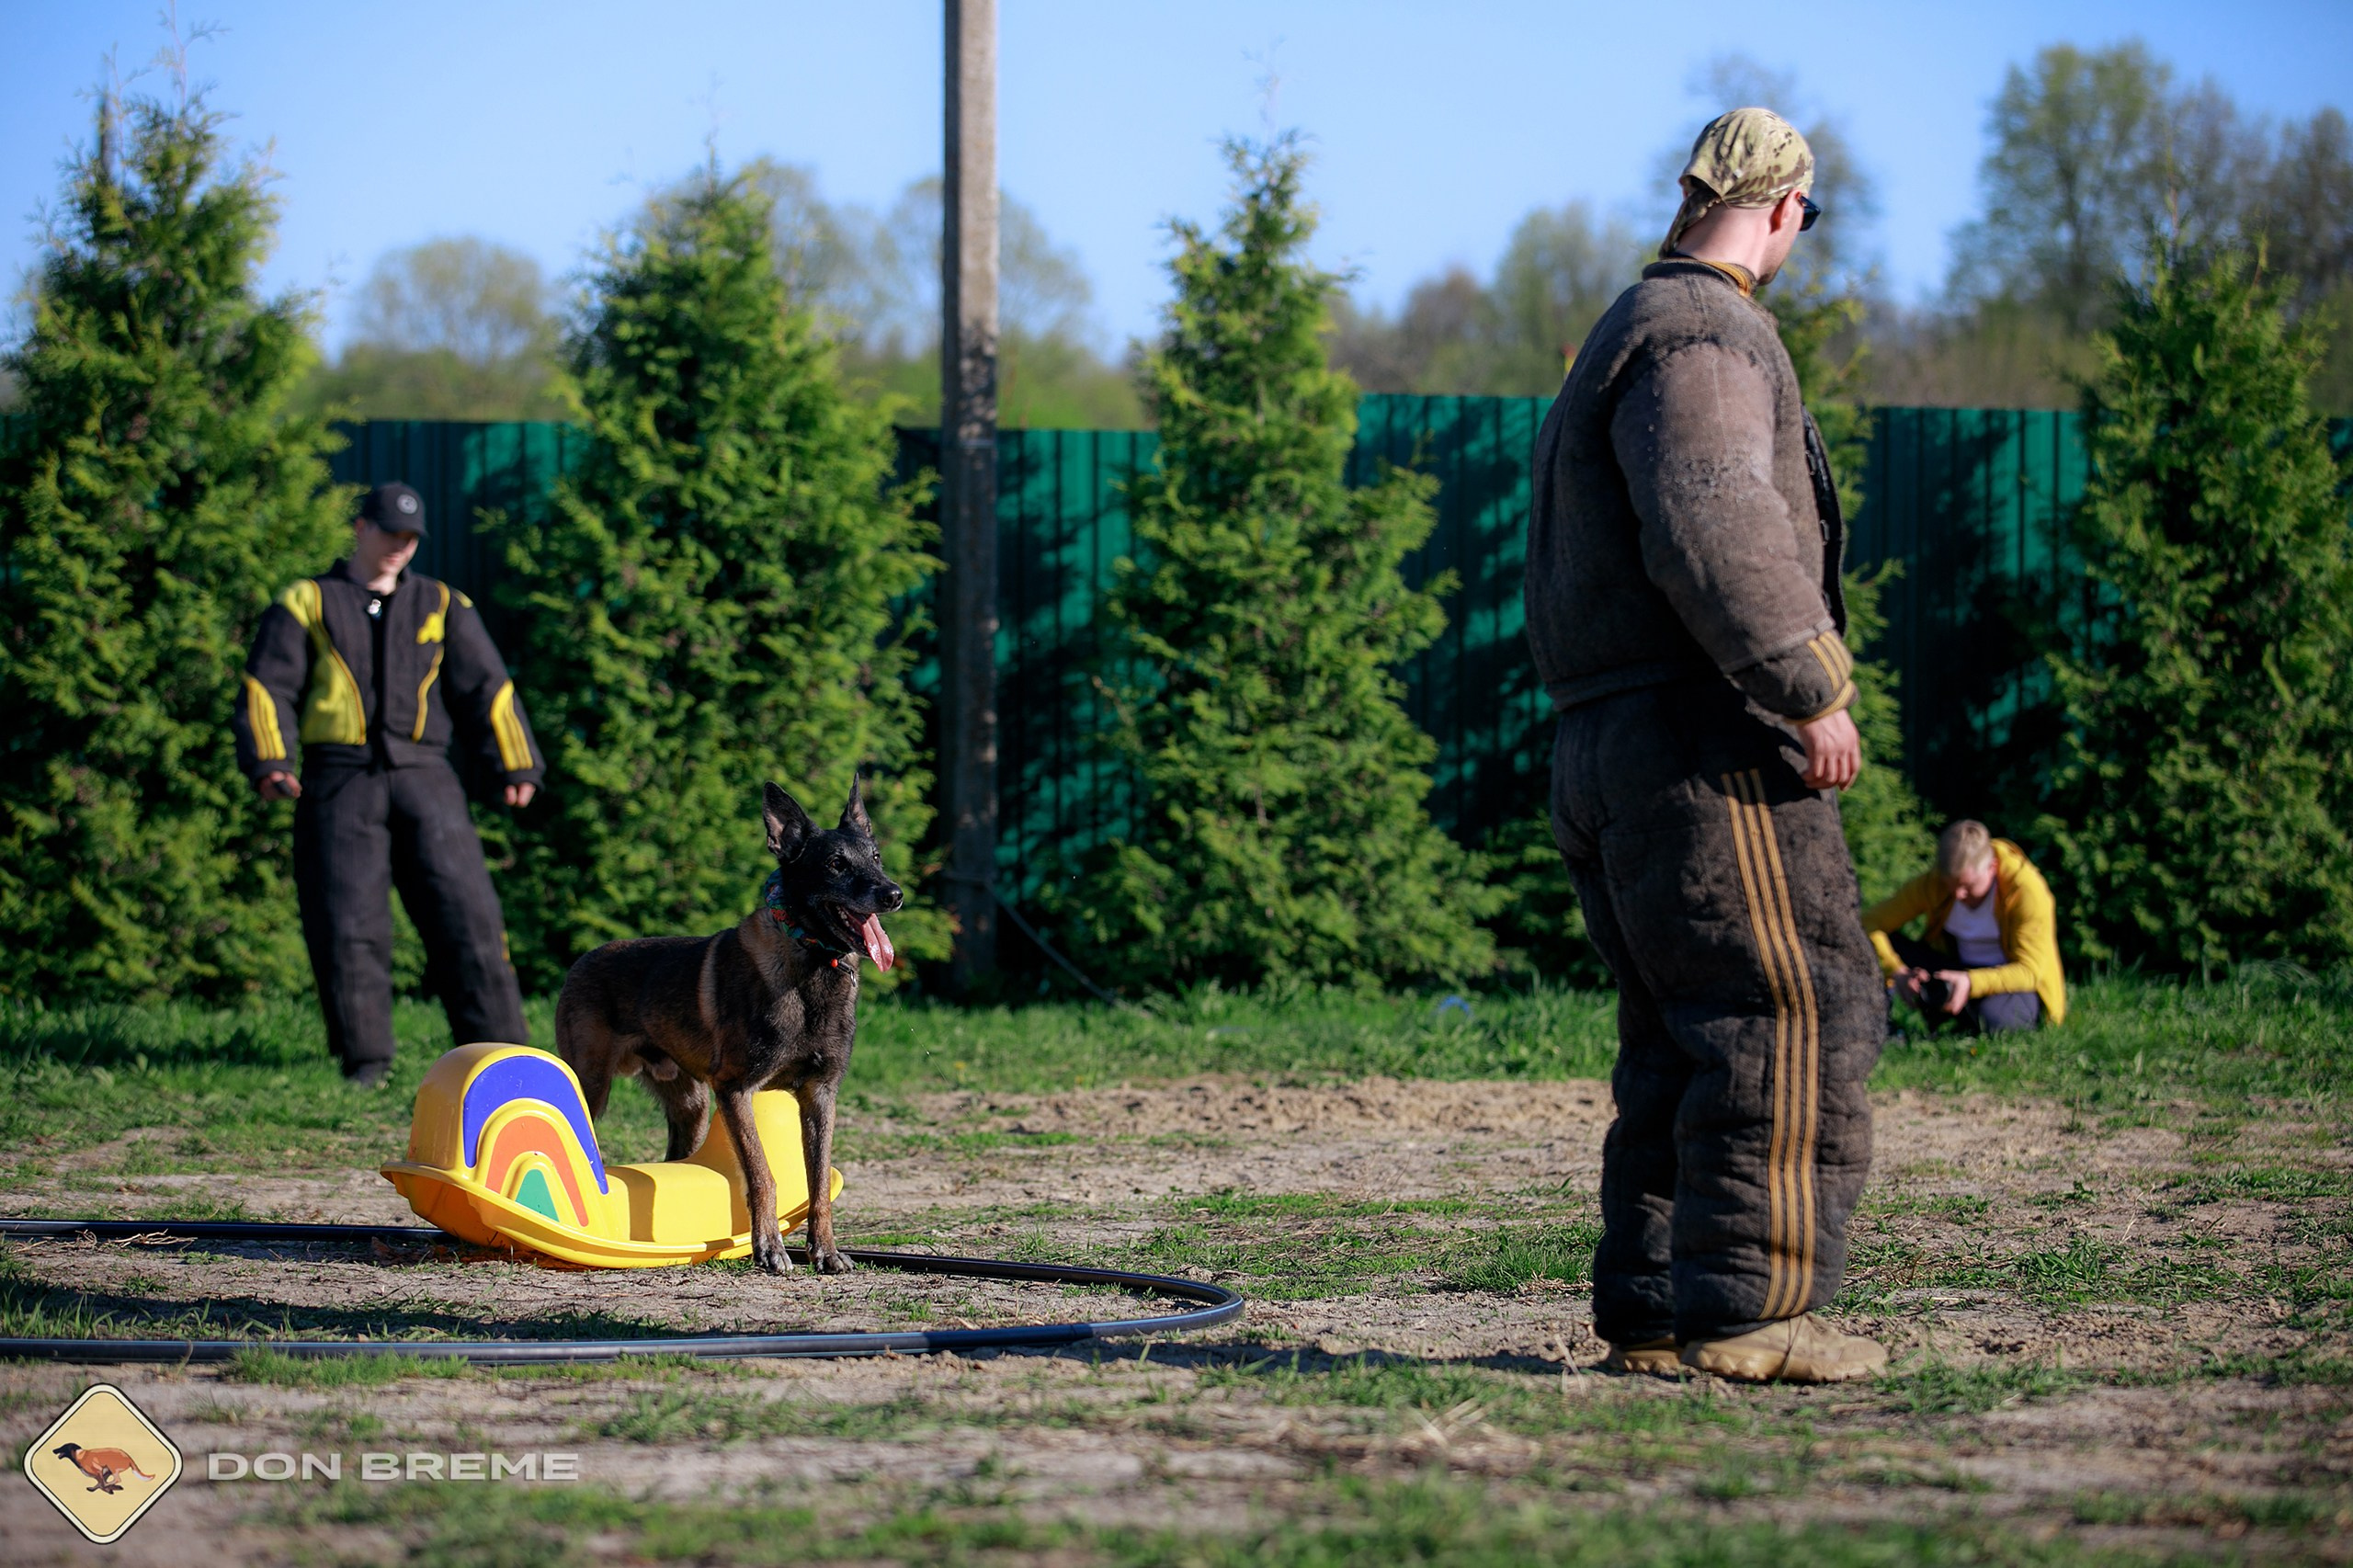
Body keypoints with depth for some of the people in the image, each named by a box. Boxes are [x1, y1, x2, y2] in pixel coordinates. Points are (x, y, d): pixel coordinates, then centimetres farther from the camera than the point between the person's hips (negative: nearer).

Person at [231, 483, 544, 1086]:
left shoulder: (442, 607, 17)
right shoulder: (307, 604, 12)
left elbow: (486, 690, 14)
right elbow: (267, 688, 4)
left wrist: (514, 767, 5)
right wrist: (268, 760, -11)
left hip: (423, 780, 1)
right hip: (339, 783, -1)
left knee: (465, 910, -7)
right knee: (348, 924, -7)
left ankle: (499, 1050, -6)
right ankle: (364, 1060, -1)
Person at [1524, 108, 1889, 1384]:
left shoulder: (1617, 341, 24)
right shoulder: (1705, 337, -9)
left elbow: (1564, 577, 31)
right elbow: (1714, 523, -25)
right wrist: (1809, 689, -25)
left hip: (1599, 751, 10)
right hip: (1708, 748, -10)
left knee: (1680, 1040, 11)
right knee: (1788, 1017, -11)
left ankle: (1648, 1306, 10)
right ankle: (1744, 1305, -15)